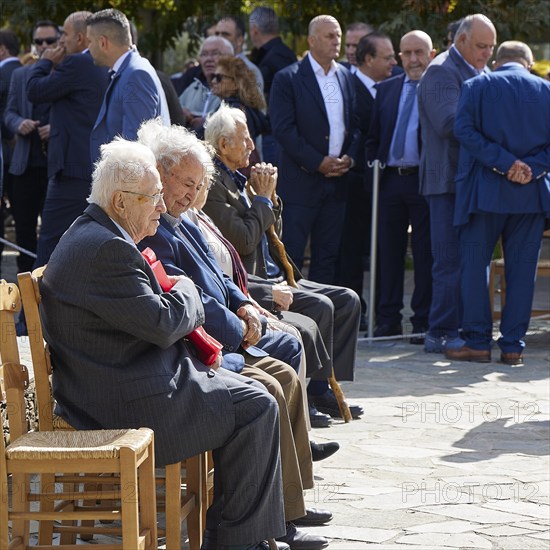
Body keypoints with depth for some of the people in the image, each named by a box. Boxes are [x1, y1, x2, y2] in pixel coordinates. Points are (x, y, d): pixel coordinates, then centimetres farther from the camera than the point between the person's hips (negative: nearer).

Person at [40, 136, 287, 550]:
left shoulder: (89, 234, 15)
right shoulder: (108, 249, -21)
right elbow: (161, 323, -21)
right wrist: (185, 290, -1)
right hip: (123, 405, -12)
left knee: (242, 389, 19)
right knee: (256, 407, -10)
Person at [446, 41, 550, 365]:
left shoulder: (476, 86, 1)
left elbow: (465, 130, -11)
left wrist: (505, 163, -12)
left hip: (486, 192, -2)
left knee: (475, 266, 6)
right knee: (522, 270, 6)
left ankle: (479, 342, 4)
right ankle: (513, 345, 6)